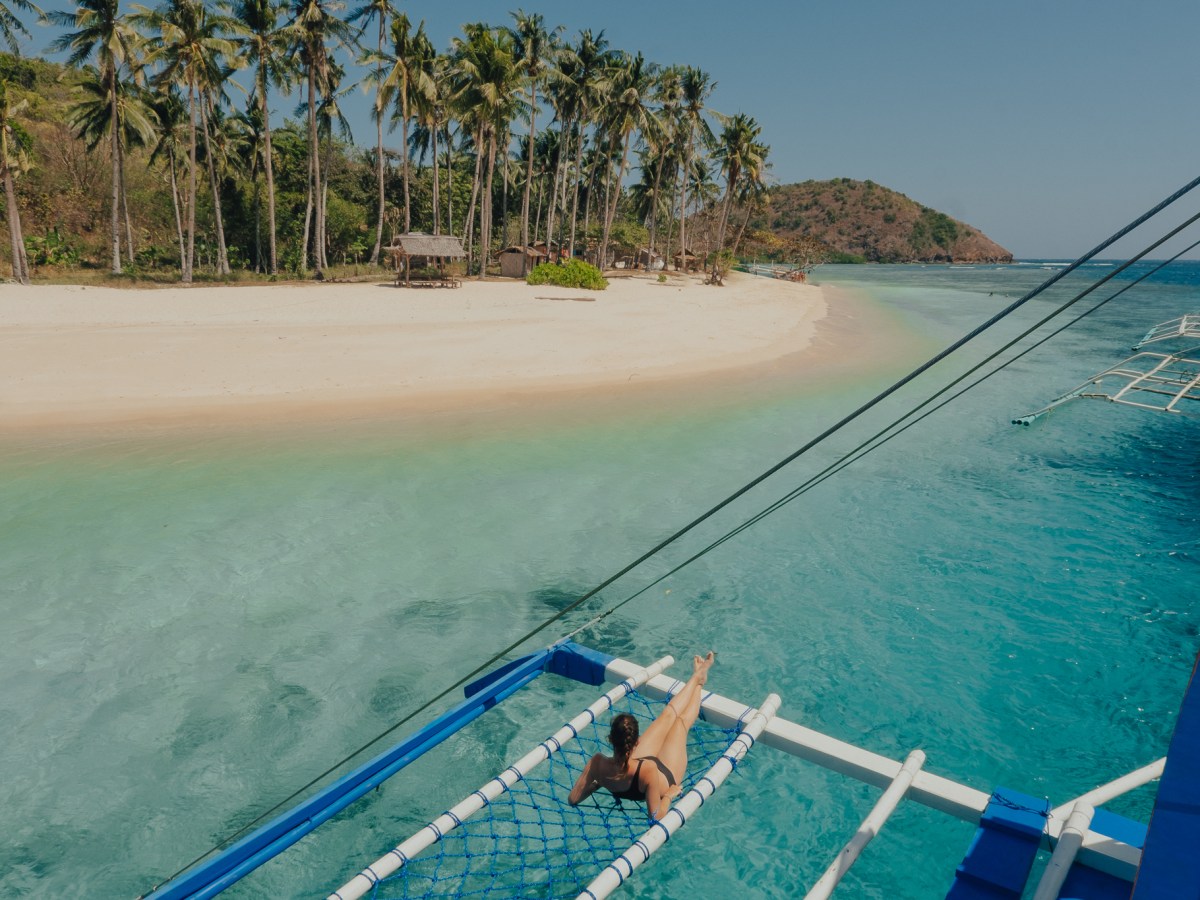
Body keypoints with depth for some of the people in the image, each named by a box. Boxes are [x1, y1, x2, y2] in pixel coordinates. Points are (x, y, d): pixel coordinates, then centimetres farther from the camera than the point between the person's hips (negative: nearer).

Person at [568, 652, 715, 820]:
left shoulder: (597, 763, -38)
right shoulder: (648, 769, -49)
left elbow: (572, 800, -26)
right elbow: (655, 815, -40)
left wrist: (596, 783, -11)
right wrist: (669, 795, -23)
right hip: (666, 778, -3)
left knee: (668, 715, 16)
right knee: (682, 720, 13)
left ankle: (697, 676, 43)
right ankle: (699, 681, 45)